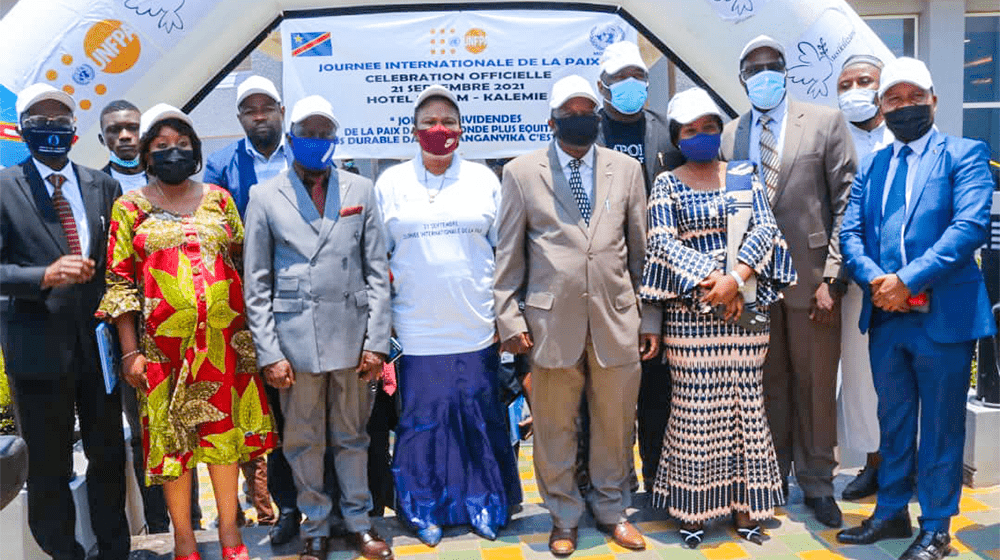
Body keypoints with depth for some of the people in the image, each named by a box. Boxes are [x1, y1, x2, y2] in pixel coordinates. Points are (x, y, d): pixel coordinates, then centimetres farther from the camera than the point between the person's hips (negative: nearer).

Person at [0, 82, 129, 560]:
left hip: (100, 341, 3)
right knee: (49, 467, 10)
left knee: (109, 454, 15)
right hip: (39, 348, -3)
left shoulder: (103, 186, 6)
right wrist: (46, 275, -25)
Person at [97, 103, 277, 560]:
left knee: (225, 428, 8)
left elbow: (243, 260, 10)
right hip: (164, 342, -1)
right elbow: (119, 280, 1)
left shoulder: (218, 199, 8)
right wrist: (130, 351, -5)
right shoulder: (130, 207, 4)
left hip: (223, 336, 2)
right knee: (171, 434, 6)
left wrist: (250, 330, 3)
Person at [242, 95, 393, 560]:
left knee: (352, 436, 13)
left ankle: (358, 521, 30)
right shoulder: (265, 197, 3)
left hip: (352, 335, 1)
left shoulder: (360, 190, 5)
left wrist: (376, 341, -2)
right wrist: (269, 353, -5)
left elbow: (377, 272, 3)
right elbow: (256, 285, 1)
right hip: (295, 338, 0)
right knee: (303, 442, 11)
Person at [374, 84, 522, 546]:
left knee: (481, 418, 8)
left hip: (476, 329, 1)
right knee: (423, 418, 8)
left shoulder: (484, 179, 6)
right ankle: (428, 509, 27)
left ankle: (484, 506, 27)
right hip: (417, 330, 0)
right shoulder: (391, 183, 5)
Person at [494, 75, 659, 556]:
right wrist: (509, 318, -2)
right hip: (552, 321, -1)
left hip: (616, 318, 2)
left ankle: (612, 511, 33)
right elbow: (508, 255, 4)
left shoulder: (627, 169, 9)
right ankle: (564, 518, 28)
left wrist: (650, 319, 9)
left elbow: (641, 249, 10)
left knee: (615, 423, 12)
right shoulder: (521, 172, 4)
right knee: (554, 428, 8)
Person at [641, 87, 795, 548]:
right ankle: (692, 508, 13)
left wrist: (736, 277, -14)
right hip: (690, 310, -2)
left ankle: (744, 503, 19)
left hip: (745, 305, 2)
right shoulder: (666, 184, 5)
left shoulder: (744, 175, 11)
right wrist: (706, 281, -16)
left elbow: (765, 228, 1)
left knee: (744, 402, 6)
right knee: (694, 407, 1)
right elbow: (661, 240, -6)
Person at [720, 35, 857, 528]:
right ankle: (772, 478, 25)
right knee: (766, 384, 10)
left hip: (809, 275, -2)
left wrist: (833, 277, -10)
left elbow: (846, 203, -2)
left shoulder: (825, 121, 2)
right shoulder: (729, 134, 10)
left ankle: (816, 484, 22)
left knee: (815, 385, 6)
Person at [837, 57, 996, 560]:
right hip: (884, 314, 5)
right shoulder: (871, 166, 14)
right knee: (893, 420, 17)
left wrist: (908, 280, -21)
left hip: (943, 314, -5)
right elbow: (850, 231, 5)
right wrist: (874, 279, -14)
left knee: (941, 425, 6)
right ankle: (891, 513, 31)